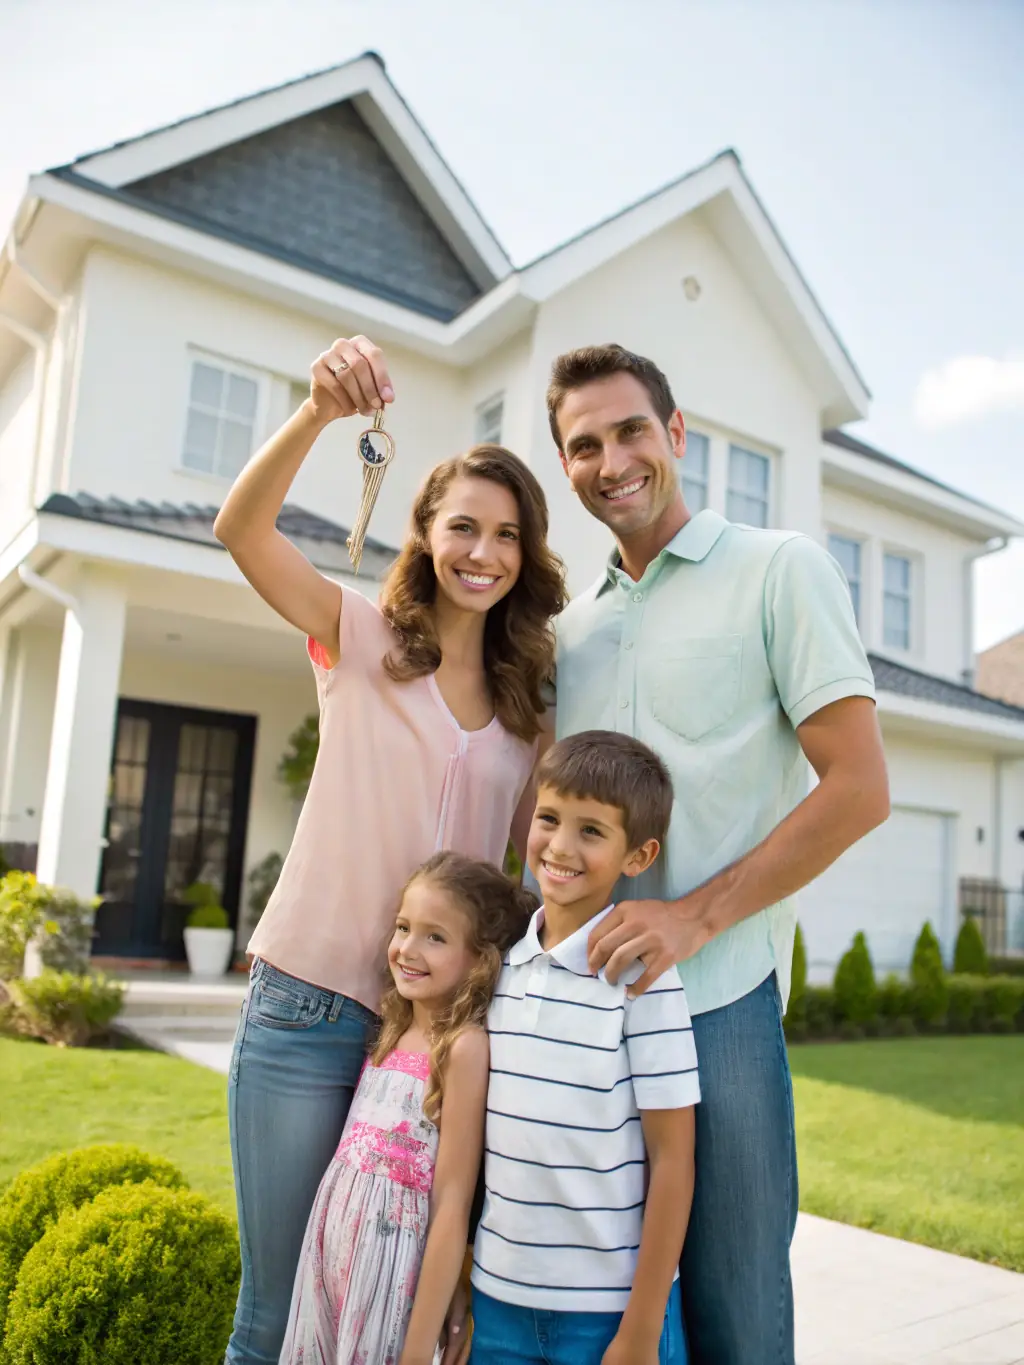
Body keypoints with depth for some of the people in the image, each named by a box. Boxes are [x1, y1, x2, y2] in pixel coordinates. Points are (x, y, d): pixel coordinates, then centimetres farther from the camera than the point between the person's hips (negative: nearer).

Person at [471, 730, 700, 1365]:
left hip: (606, 1309, -4)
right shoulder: (502, 965, 0)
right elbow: (486, 1133, 9)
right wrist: (457, 1282, 10)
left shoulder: (642, 976, -15)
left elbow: (672, 1159, -11)